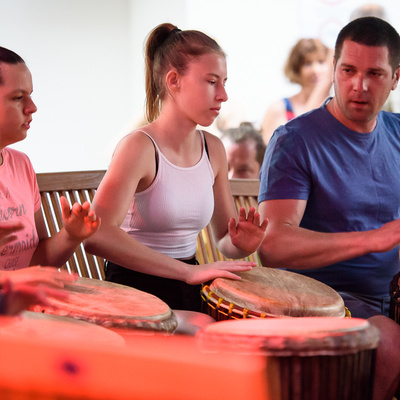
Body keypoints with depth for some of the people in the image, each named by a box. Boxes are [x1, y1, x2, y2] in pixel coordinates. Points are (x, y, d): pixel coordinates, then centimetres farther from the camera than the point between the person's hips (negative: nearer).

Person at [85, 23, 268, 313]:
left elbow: (225, 238, 18)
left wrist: (241, 243, -9)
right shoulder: (139, 147, -14)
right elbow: (97, 236, -29)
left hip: (190, 292, 7)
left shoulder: (213, 149, 9)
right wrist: (189, 271, -30)